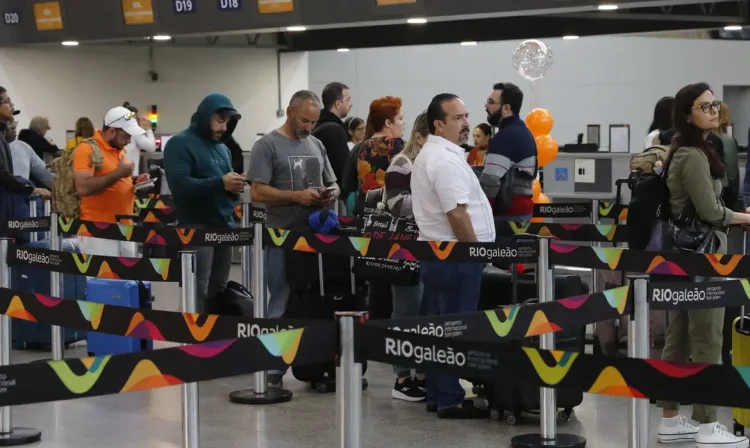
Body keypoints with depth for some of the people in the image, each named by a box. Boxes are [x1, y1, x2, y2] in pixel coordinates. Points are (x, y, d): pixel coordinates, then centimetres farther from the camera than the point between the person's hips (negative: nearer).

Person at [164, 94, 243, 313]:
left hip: (224, 227, 7)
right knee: (198, 293, -10)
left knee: (218, 291, 8)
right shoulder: (180, 144, -5)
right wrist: (221, 183, -21)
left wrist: (235, 187, 1)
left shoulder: (222, 147, 19)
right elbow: (180, 185, -19)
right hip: (196, 230, -7)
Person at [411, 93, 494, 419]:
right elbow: (457, 214, -24)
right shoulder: (445, 160, -18)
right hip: (455, 256, -11)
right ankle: (450, 400, -3)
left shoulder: (431, 154, 17)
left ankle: (436, 395, 19)